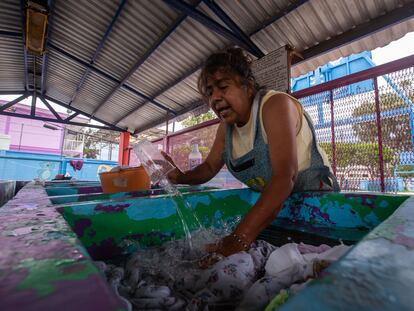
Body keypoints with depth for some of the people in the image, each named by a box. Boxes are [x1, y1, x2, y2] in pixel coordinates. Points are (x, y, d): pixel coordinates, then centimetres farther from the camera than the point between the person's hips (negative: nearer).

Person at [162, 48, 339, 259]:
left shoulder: (276, 104, -23)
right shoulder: (226, 126, -3)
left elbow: (285, 176, -33)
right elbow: (210, 167, 6)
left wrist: (240, 238, -38)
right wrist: (182, 177, -14)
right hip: (268, 203, 5)